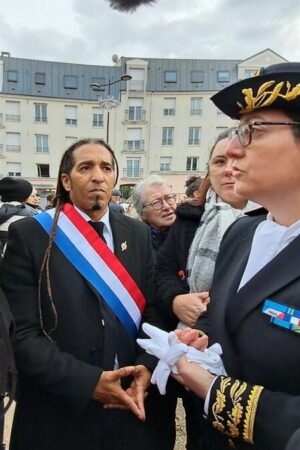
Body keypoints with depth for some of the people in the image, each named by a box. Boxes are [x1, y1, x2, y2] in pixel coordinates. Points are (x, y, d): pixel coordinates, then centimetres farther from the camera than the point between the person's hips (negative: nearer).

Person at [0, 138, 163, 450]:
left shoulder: (137, 234, 1)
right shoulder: (28, 235, -11)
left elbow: (152, 309, 3)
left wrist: (145, 368, -11)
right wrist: (88, 382, -19)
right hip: (58, 414, -3)